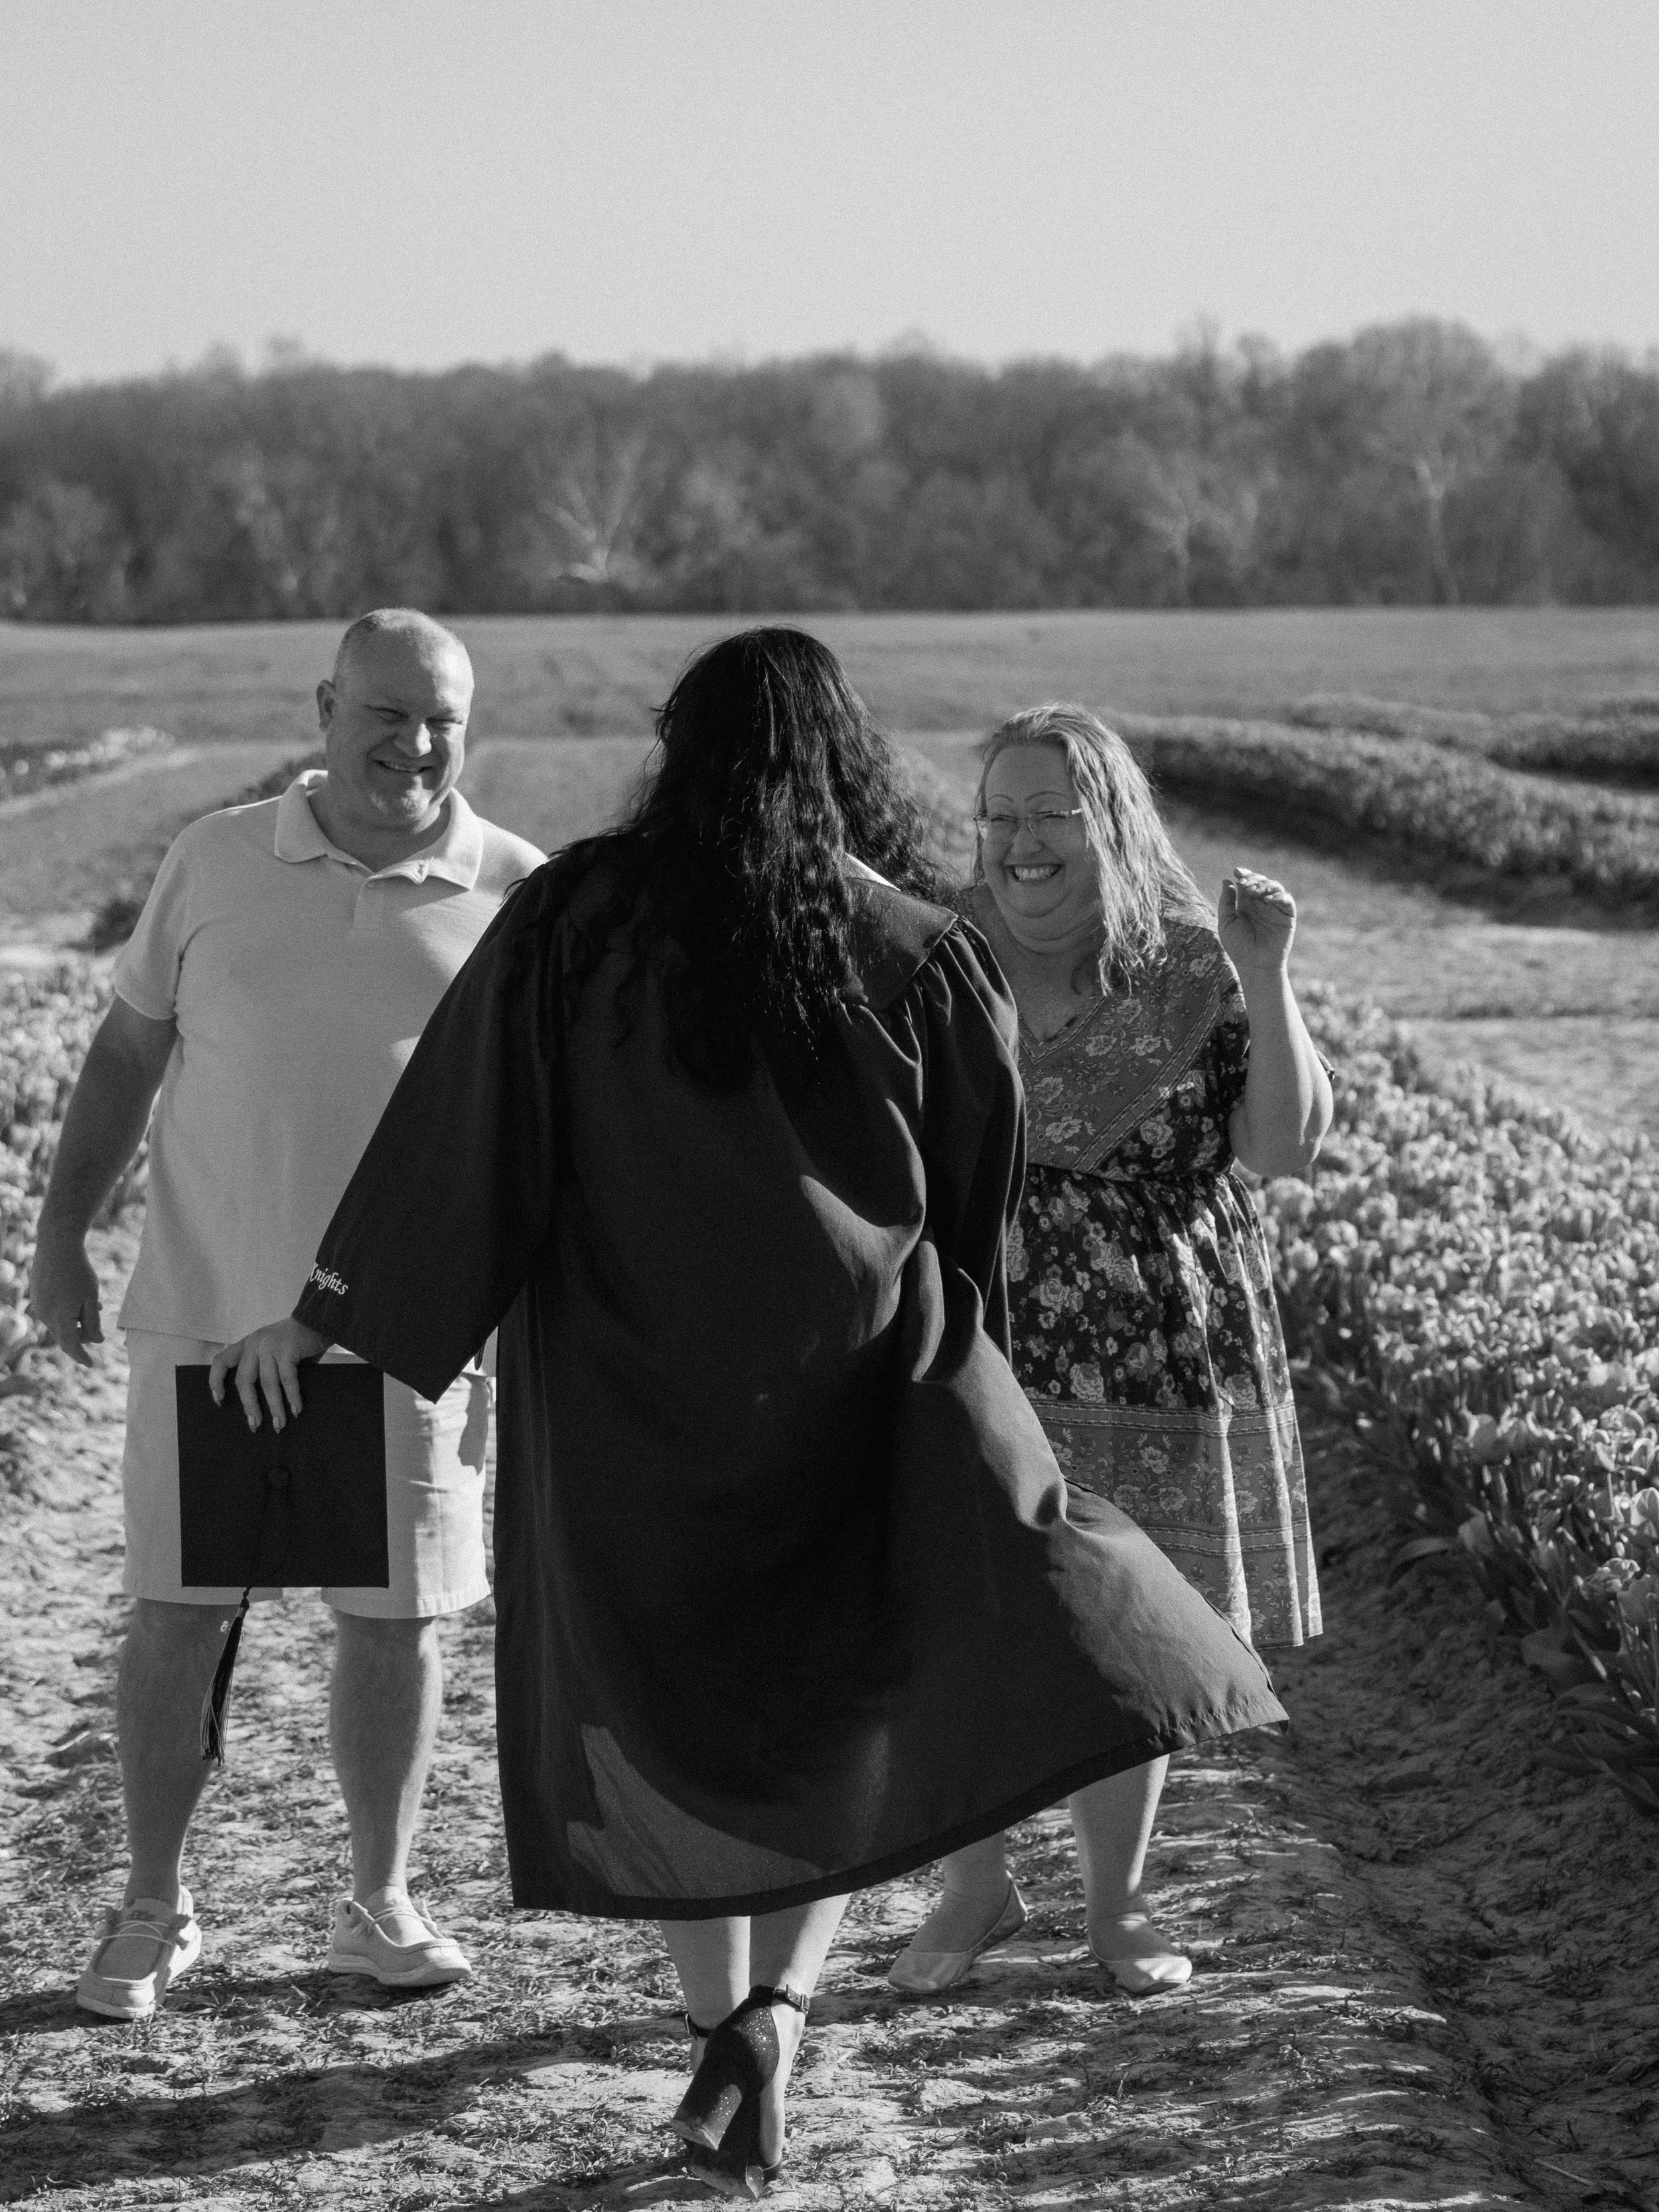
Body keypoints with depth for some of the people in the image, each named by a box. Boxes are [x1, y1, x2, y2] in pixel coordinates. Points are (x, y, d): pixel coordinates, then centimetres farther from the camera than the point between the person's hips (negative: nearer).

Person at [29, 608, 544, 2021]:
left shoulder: (517, 895, -3)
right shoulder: (218, 861, 1)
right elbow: (128, 1053, 9)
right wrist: (63, 1234, 4)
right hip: (207, 1315, 1)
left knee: (397, 1620, 8)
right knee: (174, 1614, 4)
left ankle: (381, 1906, 23)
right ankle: (153, 1908, 19)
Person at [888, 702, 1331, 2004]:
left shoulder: (1197, 976, -3)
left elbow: (1288, 1147, -12)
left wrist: (1267, 981, -19)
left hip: (1155, 1369, -1)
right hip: (970, 1368, 1)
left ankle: (1117, 1907, 23)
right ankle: (977, 1891, 20)